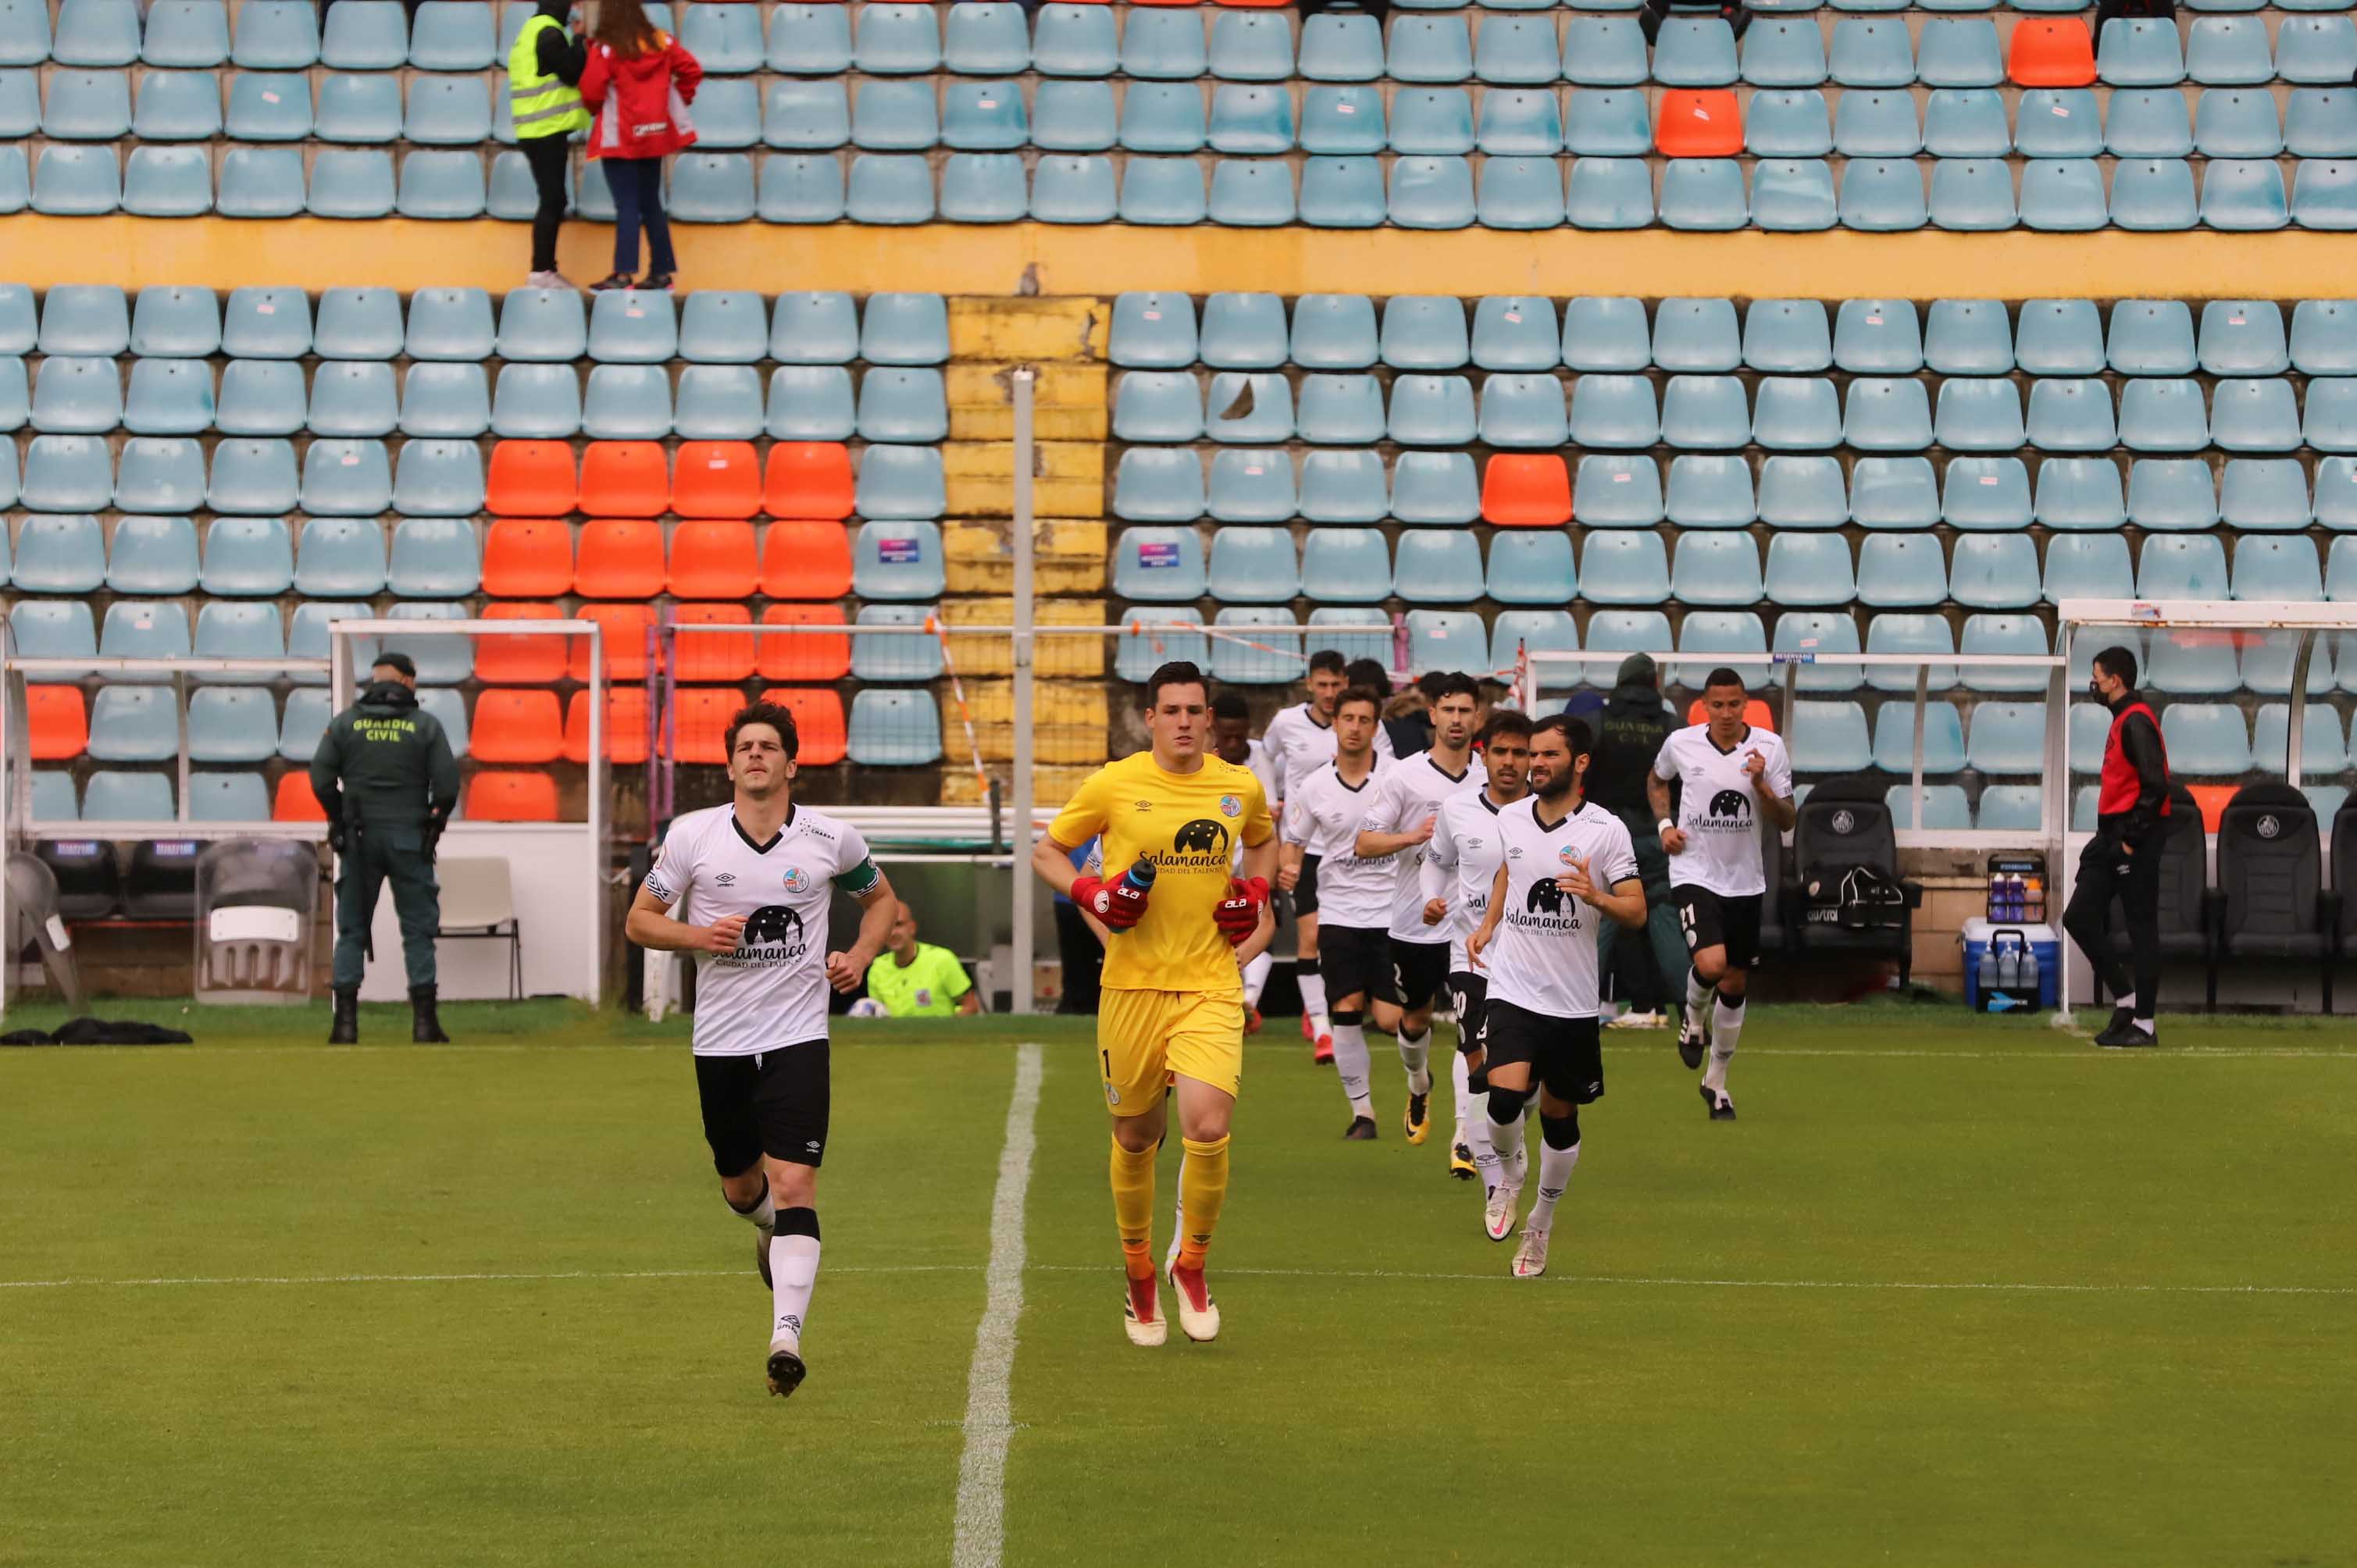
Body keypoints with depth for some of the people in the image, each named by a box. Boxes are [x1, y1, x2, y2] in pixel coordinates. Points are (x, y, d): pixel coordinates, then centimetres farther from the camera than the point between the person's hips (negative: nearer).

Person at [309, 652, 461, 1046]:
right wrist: (437, 821, 12)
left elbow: (321, 777, -1)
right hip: (410, 837, -1)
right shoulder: (425, 725, -2)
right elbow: (447, 783, -6)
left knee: (352, 929, 7)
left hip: (358, 836, 1)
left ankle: (346, 1021, 1)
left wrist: (339, 819, 14)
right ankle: (424, 1021, 1)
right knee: (418, 929, 5)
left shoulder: (345, 722, 2)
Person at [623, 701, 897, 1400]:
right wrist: (698, 935, -14)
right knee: (741, 1186, 16)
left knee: (794, 1185, -15)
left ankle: (787, 1337, -20)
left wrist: (858, 957, -1)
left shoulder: (832, 838, -1)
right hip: (720, 1040, 2)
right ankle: (770, 1230, 53)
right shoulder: (692, 835, -2)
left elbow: (880, 898, 18)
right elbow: (640, 919, 5)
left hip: (797, 1035, -2)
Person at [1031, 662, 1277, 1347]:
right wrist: (1094, 894, -9)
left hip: (1211, 987, 0)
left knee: (1208, 1129, -17)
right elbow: (1046, 852, 8)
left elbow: (1263, 841, 26)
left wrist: (1255, 891, 7)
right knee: (1136, 1137, 9)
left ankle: (1191, 1266, 7)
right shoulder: (1113, 785, -3)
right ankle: (1139, 1277, 32)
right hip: (1132, 983, 0)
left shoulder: (1241, 788, 4)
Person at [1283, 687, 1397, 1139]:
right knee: (1346, 1012, -4)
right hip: (1338, 912, 1)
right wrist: (1288, 870, -8)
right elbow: (1295, 840, 12)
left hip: (1391, 911, -1)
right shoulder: (1313, 787, 0)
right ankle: (1362, 1112, 5)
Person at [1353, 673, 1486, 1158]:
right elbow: (1364, 843, -7)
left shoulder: (1491, 778, 2)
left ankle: (1464, 1136, -10)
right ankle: (1419, 1086, 50)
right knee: (1413, 1019, 18)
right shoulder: (1404, 776, -6)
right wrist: (1412, 836, -21)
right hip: (1413, 923, 0)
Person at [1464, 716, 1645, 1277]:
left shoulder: (1605, 830, -8)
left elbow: (1637, 911, -11)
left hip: (1573, 1000, -1)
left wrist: (1596, 896, -29)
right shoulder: (1510, 818, 3)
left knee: (1559, 1116, 9)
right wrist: (1487, 925, 18)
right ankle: (1509, 1169, 13)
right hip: (1512, 989, 1)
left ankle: (1541, 1225, 29)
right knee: (1505, 1098, -20)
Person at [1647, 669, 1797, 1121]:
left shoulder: (1770, 747, -6)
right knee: (1711, 963, -25)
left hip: (1745, 880, 2)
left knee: (1735, 984, 9)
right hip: (1694, 872, -2)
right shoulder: (1681, 743, -6)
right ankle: (1693, 1015, 11)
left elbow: (1786, 822, -4)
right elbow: (1657, 780, 18)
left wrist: (1762, 786, -22)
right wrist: (1664, 824, 2)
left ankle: (1716, 1082, 26)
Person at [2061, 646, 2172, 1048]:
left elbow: (2155, 786, -21)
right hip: (2114, 838, 10)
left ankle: (2144, 1025, 0)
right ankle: (2125, 999, 17)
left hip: (2135, 843, -10)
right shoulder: (2122, 721, 18)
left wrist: (2132, 838, -19)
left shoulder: (2136, 721, -13)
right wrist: (2108, 837, 17)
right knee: (2079, 918, 8)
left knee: (2142, 929, -4)